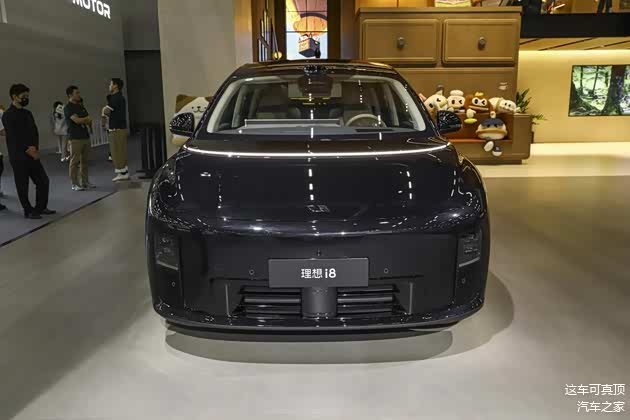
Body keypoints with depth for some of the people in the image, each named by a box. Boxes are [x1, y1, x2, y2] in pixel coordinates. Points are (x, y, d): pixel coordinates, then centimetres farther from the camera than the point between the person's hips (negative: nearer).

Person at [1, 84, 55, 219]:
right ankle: (28, 211, 14)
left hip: (32, 155, 7)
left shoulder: (27, 113, 12)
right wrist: (28, 151, -12)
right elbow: (13, 138, -15)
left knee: (43, 181, 8)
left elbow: (35, 132, 9)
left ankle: (41, 207, 22)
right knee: (22, 186, 3)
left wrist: (34, 149, -8)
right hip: (18, 157, -7)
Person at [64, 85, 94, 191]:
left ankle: (85, 182, 15)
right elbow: (77, 120, -19)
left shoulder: (81, 106, 16)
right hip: (75, 138, -7)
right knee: (75, 162, -3)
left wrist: (84, 120, -8)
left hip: (85, 137, 7)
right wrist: (87, 119, -1)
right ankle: (75, 184, 1)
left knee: (84, 161, 9)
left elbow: (89, 120, 15)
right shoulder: (68, 108, -7)